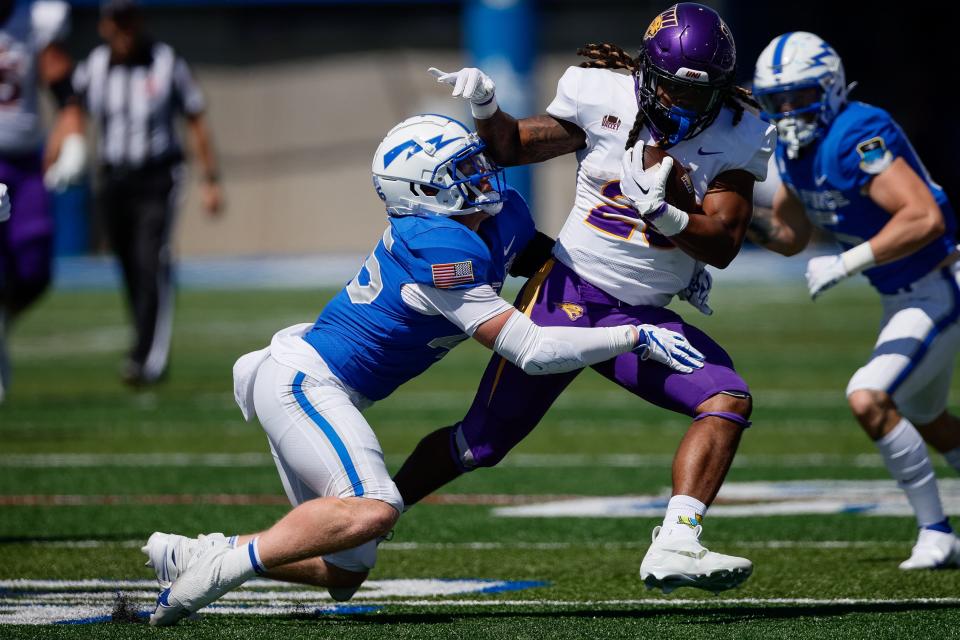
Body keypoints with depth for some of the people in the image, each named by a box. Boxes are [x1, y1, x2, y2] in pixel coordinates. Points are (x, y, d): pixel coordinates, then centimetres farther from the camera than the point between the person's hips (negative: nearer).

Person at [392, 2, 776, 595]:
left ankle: (675, 547, -28)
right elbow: (512, 146, 8)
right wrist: (485, 107, -13)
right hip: (568, 294, -2)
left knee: (729, 400, -21)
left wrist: (663, 213, -28)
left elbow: (723, 245, -12)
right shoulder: (603, 99, -8)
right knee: (483, 439, 2)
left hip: (644, 319, 2)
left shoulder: (737, 137, -5)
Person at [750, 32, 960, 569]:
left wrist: (845, 264, -34)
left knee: (870, 400, -21)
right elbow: (791, 237, 14)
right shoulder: (794, 148, 2)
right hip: (902, 298, 10)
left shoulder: (858, 137, -26)